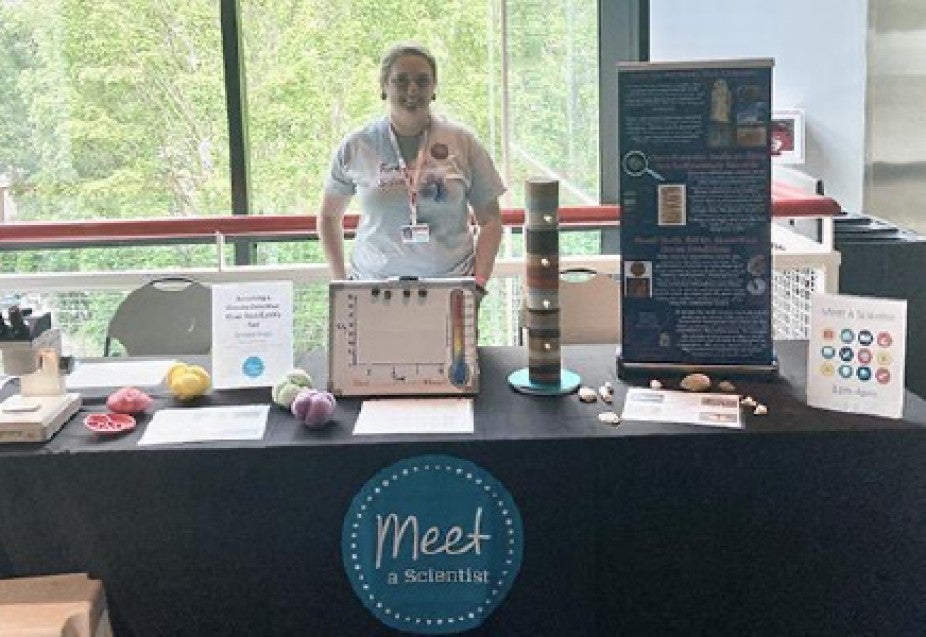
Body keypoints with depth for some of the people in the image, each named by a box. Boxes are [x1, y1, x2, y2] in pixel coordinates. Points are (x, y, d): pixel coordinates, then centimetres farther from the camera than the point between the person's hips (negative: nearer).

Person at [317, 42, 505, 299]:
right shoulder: (356, 147, 3)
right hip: (373, 288, 0)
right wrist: (340, 281, 7)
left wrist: (479, 282, -3)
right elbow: (329, 216, 15)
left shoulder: (463, 142, 3)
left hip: (450, 287, 0)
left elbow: (490, 220, 7)